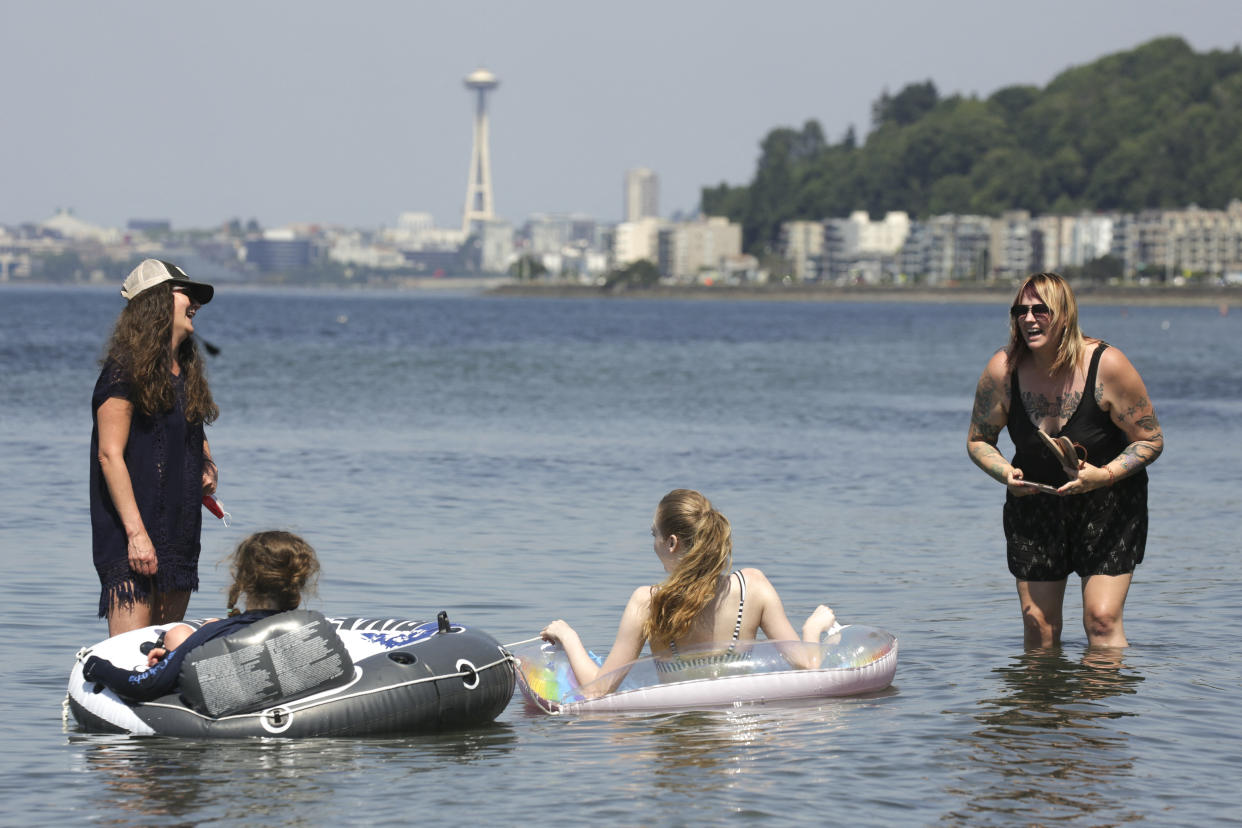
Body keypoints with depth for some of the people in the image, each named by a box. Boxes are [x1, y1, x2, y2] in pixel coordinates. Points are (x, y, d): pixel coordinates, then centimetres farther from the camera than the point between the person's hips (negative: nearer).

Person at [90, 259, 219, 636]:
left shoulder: (186, 371, 16)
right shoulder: (125, 371, -9)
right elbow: (110, 456, -14)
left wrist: (207, 465, 9)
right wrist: (136, 533, -20)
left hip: (180, 532, 8)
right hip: (132, 537, -8)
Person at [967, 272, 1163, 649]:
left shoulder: (1106, 365, -19)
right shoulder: (1002, 370, -12)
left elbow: (1150, 440, -10)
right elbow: (978, 440, 3)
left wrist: (1106, 474, -26)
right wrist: (1006, 474, -17)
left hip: (1108, 503, -2)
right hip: (1035, 502, 3)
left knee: (1102, 619, -12)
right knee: (1037, 625, 1)